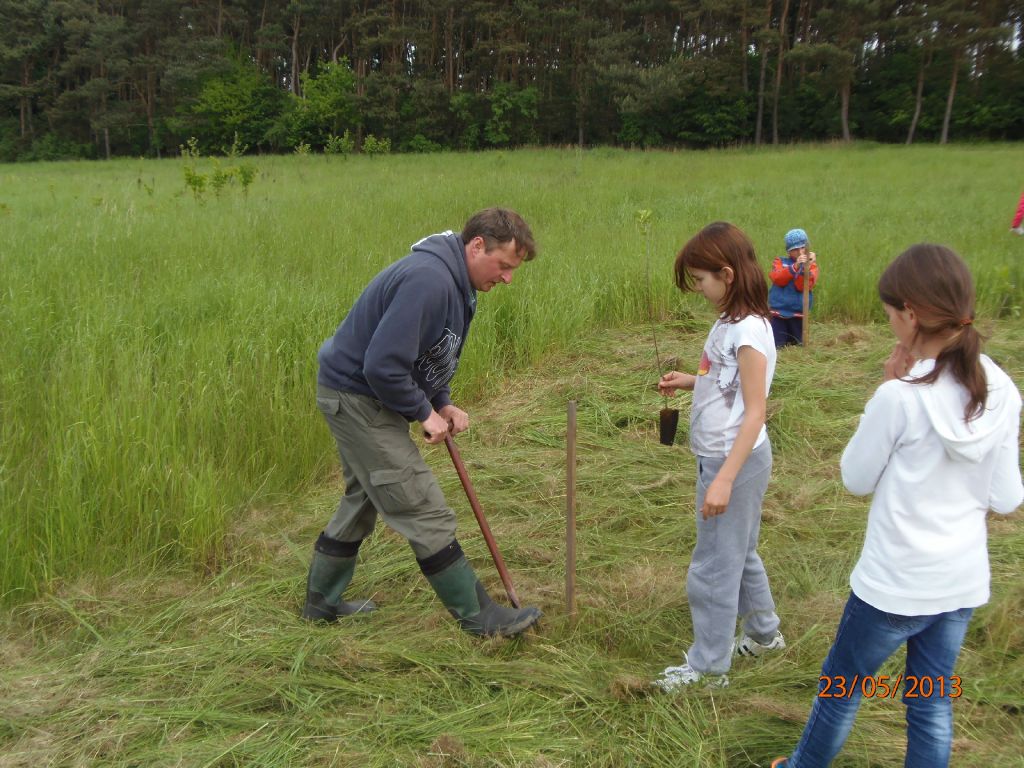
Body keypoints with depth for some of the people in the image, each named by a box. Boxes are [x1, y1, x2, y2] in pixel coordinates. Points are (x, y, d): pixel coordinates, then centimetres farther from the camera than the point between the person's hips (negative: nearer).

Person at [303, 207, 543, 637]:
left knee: (363, 500, 22)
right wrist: (425, 413, -17)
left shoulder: (455, 283, 7)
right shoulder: (428, 280, -27)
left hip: (356, 396, 11)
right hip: (356, 396, -11)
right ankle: (478, 616, 8)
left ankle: (321, 602, 37)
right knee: (426, 513, -4)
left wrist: (443, 404, 4)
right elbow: (382, 366, -31)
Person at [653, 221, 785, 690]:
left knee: (714, 567, 3)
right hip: (720, 456, 10)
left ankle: (708, 666, 18)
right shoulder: (729, 321, 6)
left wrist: (725, 478, -26)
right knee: (737, 553, 24)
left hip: (735, 460, -10)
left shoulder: (748, 330, -21)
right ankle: (763, 632, 43)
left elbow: (755, 410, -23)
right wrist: (689, 382, 6)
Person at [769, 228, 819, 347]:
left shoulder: (811, 266, 4)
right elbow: (778, 279, -15)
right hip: (778, 312, -1)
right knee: (776, 346, -6)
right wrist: (795, 266, -26)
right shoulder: (780, 261, 6)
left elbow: (802, 286, -11)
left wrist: (806, 267, -22)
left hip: (798, 314, 1)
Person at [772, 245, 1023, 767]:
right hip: (962, 581, 6)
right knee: (932, 703, 20)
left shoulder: (901, 396, -23)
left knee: (840, 687, 17)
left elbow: (855, 480, -9)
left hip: (895, 583, -5)